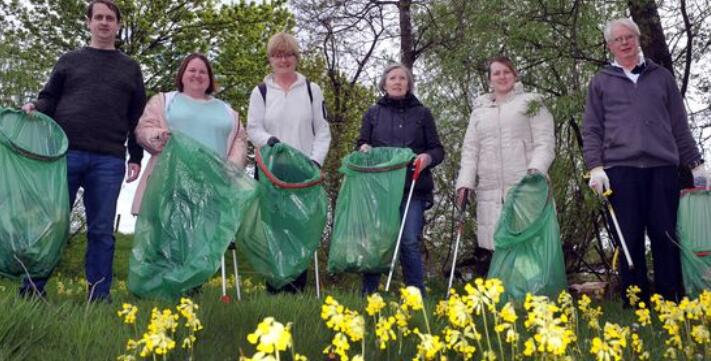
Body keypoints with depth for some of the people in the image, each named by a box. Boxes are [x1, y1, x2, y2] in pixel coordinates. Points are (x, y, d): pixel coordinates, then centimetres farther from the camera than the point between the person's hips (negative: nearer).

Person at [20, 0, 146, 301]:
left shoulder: (130, 68, 19)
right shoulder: (69, 61, 18)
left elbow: (138, 116, 16)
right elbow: (49, 99, 17)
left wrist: (136, 157, 8)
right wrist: (34, 107, -7)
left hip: (109, 161, 0)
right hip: (66, 152, 0)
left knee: (102, 230, 1)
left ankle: (99, 297, 5)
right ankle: (32, 291, 9)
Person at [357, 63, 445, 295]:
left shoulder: (422, 113, 13)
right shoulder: (373, 113, 15)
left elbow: (438, 150, 12)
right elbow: (362, 145, 18)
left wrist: (428, 158, -11)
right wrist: (364, 149, -6)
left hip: (413, 188, -1)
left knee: (410, 242, -7)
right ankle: (368, 294, 9)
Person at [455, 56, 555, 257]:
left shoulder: (531, 103, 12)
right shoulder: (479, 110, 22)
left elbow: (545, 143, 2)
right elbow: (470, 150, 16)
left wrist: (536, 169, -16)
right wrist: (465, 182, 2)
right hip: (490, 192, 3)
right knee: (495, 247, -4)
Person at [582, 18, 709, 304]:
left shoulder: (661, 76, 17)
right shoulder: (600, 82, 13)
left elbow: (680, 126, 17)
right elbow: (591, 130, 8)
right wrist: (595, 167, -5)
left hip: (663, 168, 1)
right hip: (620, 169, -1)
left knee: (666, 238, -1)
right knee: (630, 240, -1)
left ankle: (673, 303, 7)